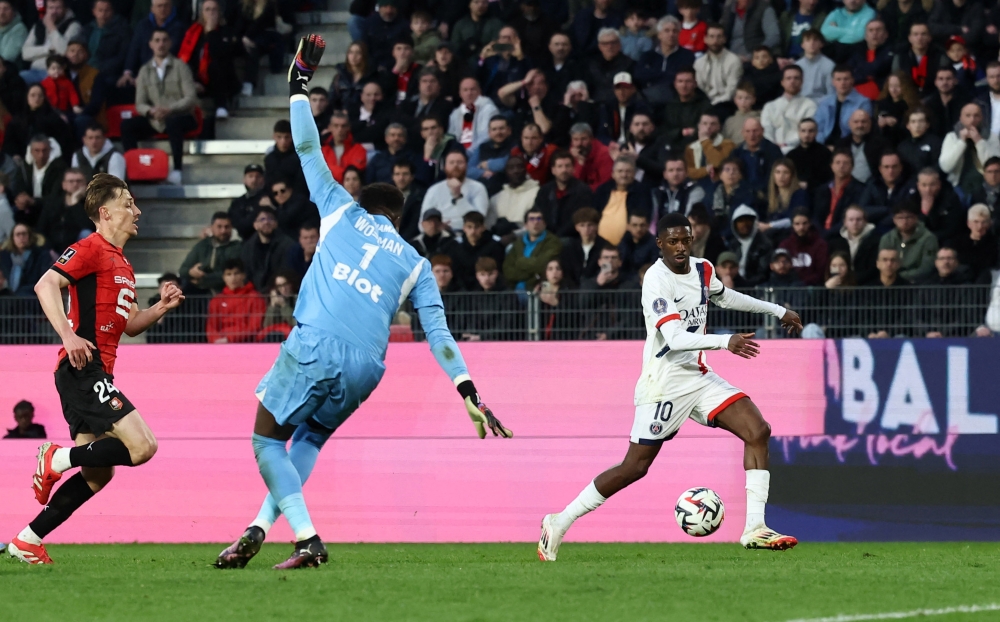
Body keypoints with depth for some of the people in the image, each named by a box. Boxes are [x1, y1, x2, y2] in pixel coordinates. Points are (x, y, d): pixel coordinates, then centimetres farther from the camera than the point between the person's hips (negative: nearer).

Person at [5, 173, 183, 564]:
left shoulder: (122, 264, 22)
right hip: (82, 370, -10)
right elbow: (46, 285, -20)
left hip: (95, 376, 10)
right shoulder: (90, 250, -7)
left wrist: (162, 308, 10)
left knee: (98, 473, 9)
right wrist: (68, 336, -29)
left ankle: (27, 541, 12)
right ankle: (57, 459, -6)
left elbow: (130, 325, 28)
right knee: (142, 446, -20)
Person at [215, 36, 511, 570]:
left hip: (314, 344, -3)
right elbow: (438, 332, 10)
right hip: (365, 367, 3)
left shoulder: (343, 211, 17)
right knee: (310, 439, 25)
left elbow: (309, 151, 21)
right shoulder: (415, 265, 19)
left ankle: (306, 539, -6)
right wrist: (468, 392, 6)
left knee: (267, 439, 10)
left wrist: (300, 84, 31)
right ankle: (261, 526, 11)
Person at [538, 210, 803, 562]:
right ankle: (559, 523, 8)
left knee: (758, 431, -8)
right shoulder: (657, 280, -19)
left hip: (699, 375, 8)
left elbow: (724, 297, 30)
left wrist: (777, 311, 34)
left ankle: (754, 529, -9)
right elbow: (674, 338, -29)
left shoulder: (702, 270, 6)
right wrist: (725, 342, -40)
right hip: (665, 382, -8)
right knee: (636, 467, -5)